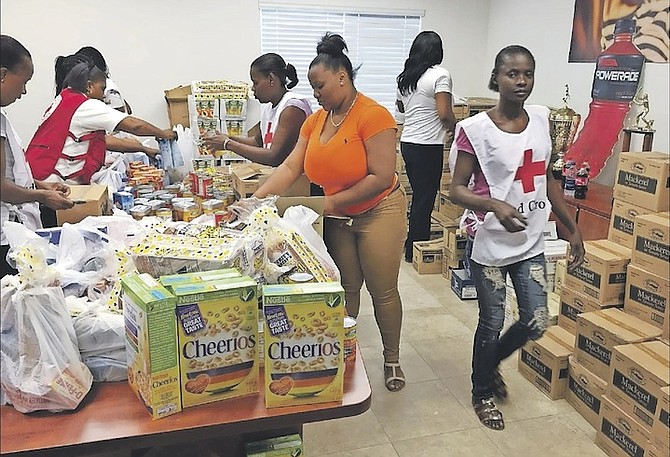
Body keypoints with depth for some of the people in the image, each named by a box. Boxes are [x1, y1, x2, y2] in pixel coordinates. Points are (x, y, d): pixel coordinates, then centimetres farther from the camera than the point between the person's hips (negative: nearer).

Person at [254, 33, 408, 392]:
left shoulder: (372, 115, -18)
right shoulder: (316, 121, 4)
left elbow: (381, 177, -23)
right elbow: (290, 167, -2)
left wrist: (333, 202, -20)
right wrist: (257, 198, -14)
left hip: (379, 213, -5)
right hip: (338, 219, 6)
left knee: (383, 291, 7)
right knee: (345, 290, 12)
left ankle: (392, 359, 26)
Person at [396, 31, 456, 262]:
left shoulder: (405, 77, 11)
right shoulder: (440, 75, -11)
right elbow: (445, 113, -19)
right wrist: (454, 128, 0)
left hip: (407, 142, 8)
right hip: (428, 146, -8)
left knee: (418, 196, 18)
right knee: (425, 199, 1)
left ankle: (413, 246, 27)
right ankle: (416, 251, 9)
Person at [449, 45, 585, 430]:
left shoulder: (542, 119, 3)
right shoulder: (475, 129, -14)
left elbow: (547, 179, 12)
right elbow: (458, 189, -12)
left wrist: (573, 228, 12)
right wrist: (495, 205, -31)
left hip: (531, 241, 5)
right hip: (490, 243, -5)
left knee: (536, 324, 10)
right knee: (492, 323, 9)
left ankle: (492, 363, 42)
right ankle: (483, 392, 35)